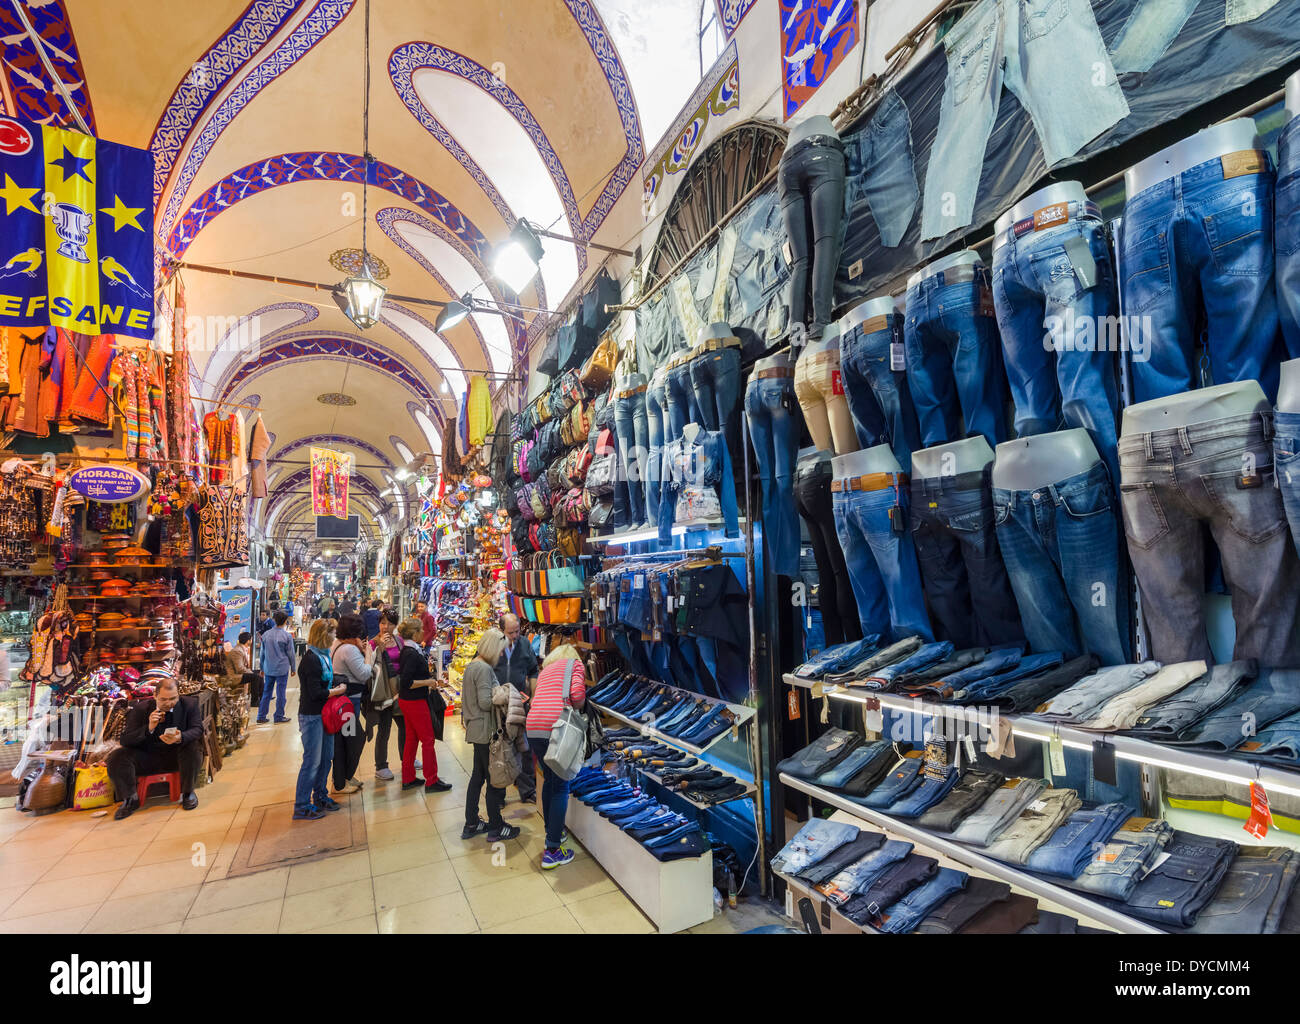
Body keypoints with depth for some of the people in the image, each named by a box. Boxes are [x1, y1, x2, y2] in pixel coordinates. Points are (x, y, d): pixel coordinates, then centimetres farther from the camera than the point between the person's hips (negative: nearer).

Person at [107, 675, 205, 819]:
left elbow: (197, 729, -13)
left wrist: (181, 738, -37)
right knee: (116, 757, -20)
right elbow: (125, 740, -9)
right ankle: (131, 799, 2)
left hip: (176, 756, -2)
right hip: (147, 758, 2)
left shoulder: (189, 704, -6)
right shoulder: (140, 709, -5)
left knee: (193, 747, -33)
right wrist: (149, 728, -30)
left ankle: (187, 793, -9)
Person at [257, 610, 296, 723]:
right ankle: (279, 717, 12)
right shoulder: (287, 636, -10)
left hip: (268, 669, 4)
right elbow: (290, 654, -5)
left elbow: (262, 653, 9)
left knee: (266, 692, 13)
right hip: (282, 669, -4)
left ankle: (261, 717, 16)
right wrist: (293, 668, 7)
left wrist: (262, 668, 19)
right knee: (280, 693, 5)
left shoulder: (266, 634, 1)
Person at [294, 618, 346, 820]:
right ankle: (302, 806, 10)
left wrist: (334, 688, 1)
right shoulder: (311, 660, -19)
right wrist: (338, 690, -8)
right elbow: (316, 693, -21)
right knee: (312, 761, -1)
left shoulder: (322, 656, 10)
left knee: (326, 756, 16)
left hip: (323, 713, 9)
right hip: (311, 716, -9)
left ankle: (320, 797, 30)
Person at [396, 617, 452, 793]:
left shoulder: (407, 651, 7)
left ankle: (408, 779, 26)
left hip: (407, 700, 10)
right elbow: (406, 683, -26)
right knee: (428, 739, 0)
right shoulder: (412, 654, -23)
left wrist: (428, 679, 11)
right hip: (415, 701, -10)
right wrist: (428, 682, -17)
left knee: (411, 738, 17)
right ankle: (432, 781, 8)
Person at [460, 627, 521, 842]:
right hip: (485, 731, -10)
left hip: (476, 730, 10)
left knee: (478, 776, 18)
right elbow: (485, 702, -23)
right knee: (494, 779, 2)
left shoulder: (472, 666, 11)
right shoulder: (484, 669, -20)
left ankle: (471, 824, 28)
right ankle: (496, 828, 13)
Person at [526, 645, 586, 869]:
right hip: (557, 727, -6)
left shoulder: (545, 670, 27)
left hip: (533, 727, 6)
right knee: (561, 787, 4)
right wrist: (579, 709, 13)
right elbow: (577, 694, -8)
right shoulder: (575, 663, 10)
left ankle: (551, 831, 37)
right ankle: (553, 850, 6)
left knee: (549, 779, 24)